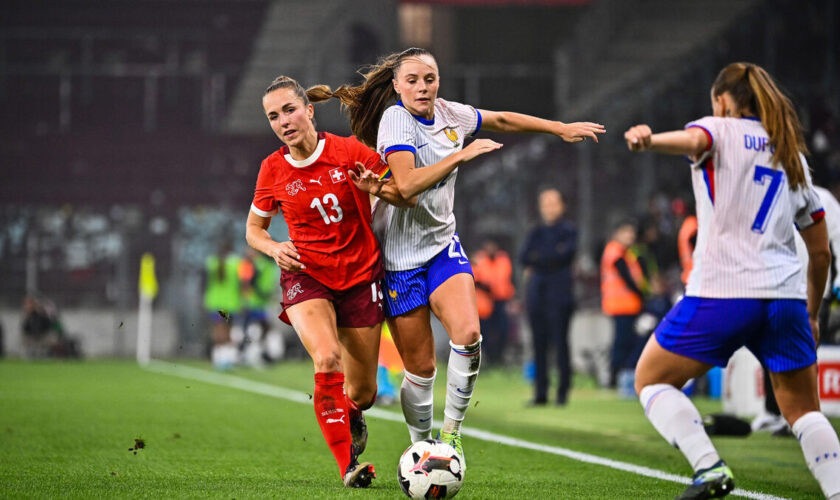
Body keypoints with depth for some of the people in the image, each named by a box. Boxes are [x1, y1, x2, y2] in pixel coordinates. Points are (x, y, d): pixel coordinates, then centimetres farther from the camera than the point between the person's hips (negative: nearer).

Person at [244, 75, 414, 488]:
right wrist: (274, 249, -10)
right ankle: (348, 465, -23)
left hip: (361, 275, 0)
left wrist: (376, 189, -21)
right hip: (306, 276, 0)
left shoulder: (350, 153, -9)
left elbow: (408, 194, 0)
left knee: (362, 391, 4)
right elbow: (253, 229, 11)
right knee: (327, 358, -29)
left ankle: (350, 416, 43)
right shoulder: (272, 171, -4)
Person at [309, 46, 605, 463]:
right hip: (400, 254, -5)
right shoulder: (395, 119, -16)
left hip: (442, 244, 5)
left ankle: (451, 431, -3)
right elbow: (406, 184, -30)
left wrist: (561, 128, 25)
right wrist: (462, 154, -29)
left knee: (467, 334, -20)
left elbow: (503, 120, 22)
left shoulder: (449, 114, 3)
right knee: (420, 368, -3)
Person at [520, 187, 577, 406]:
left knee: (560, 342, -9)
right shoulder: (536, 232, 18)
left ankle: (563, 391, -5)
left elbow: (565, 254, -11)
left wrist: (536, 258, -1)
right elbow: (524, 257, 5)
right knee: (539, 345, 1)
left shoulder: (568, 230, 4)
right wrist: (552, 255, -6)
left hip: (559, 295, -4)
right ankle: (540, 393, 4)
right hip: (536, 295, 4)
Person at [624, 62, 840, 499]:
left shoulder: (721, 130, 7)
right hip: (786, 296, 5)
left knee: (651, 380, 10)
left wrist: (648, 140, -42)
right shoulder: (794, 157, 22)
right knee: (802, 409, 15)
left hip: (721, 292, -5)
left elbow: (692, 140, -21)